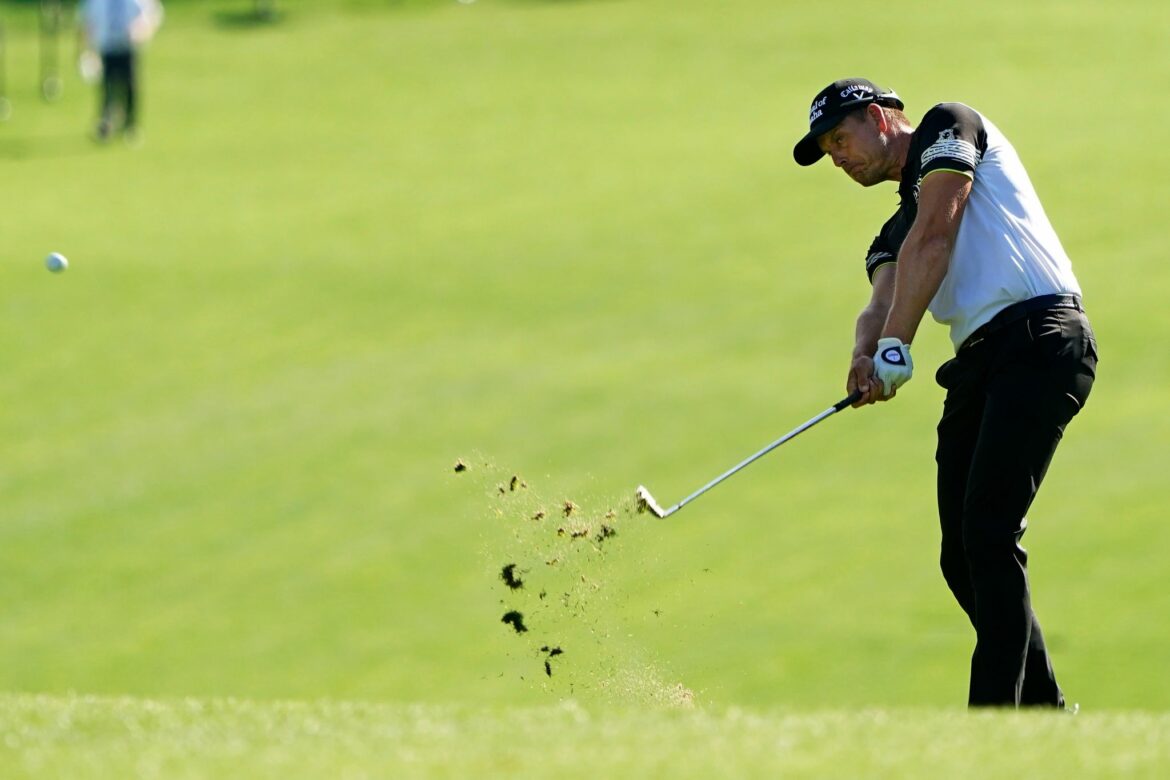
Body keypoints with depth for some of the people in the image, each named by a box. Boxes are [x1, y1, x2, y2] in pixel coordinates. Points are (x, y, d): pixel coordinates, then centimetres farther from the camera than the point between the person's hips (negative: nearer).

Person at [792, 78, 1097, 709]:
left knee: (989, 532, -18)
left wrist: (895, 349, -13)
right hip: (978, 362, 9)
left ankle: (993, 727, -23)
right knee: (963, 557, 4)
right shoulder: (894, 234, 29)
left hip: (1040, 336, -9)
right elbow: (883, 302, 9)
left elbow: (932, 240, -7)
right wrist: (865, 356, -15)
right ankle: (1044, 712, 11)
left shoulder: (947, 129, 8)